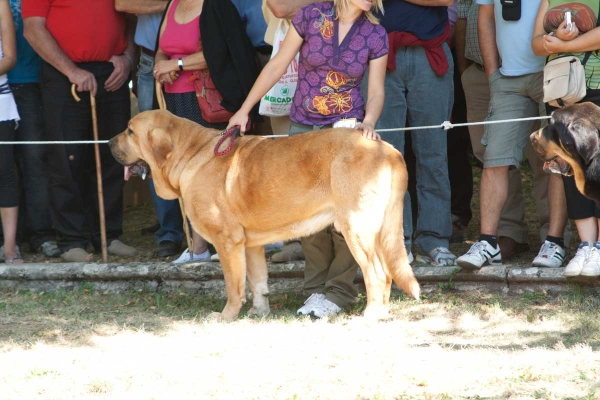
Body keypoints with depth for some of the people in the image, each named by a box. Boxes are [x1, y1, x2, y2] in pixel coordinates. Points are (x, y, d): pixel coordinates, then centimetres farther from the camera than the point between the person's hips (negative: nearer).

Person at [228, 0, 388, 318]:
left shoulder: (376, 36, -3)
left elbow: (376, 92, 1)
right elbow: (277, 66, 0)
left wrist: (368, 122, -20)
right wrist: (244, 110, 0)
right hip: (304, 128, 1)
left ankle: (339, 292, -1)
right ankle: (317, 288, 9)